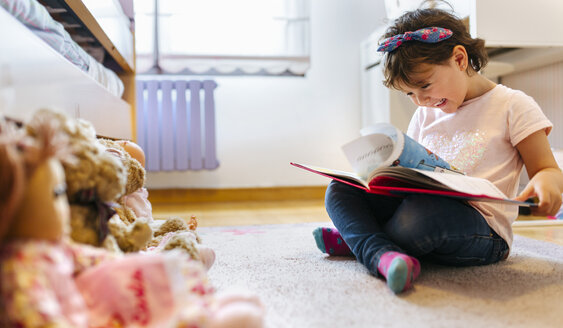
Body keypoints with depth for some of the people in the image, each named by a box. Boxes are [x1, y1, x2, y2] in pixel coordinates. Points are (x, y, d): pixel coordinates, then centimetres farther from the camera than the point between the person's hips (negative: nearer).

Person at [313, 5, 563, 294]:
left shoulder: (512, 105, 1)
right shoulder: (425, 114, 18)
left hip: (481, 226, -5)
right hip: (423, 203, 6)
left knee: (420, 214, -39)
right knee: (339, 190, -7)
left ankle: (358, 237, -10)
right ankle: (382, 253, -29)